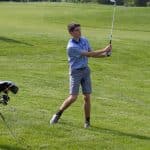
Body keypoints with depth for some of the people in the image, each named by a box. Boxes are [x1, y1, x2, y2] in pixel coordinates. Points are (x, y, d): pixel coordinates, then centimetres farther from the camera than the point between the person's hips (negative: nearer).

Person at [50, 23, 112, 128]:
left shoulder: (84, 40, 4)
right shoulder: (71, 47, -20)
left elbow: (92, 53, 12)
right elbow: (88, 54, -21)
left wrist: (105, 54, -5)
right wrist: (104, 50, -19)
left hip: (85, 70, 6)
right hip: (75, 72, -6)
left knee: (87, 97, 1)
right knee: (73, 97, -11)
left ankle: (87, 121, 9)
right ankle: (58, 114, 10)